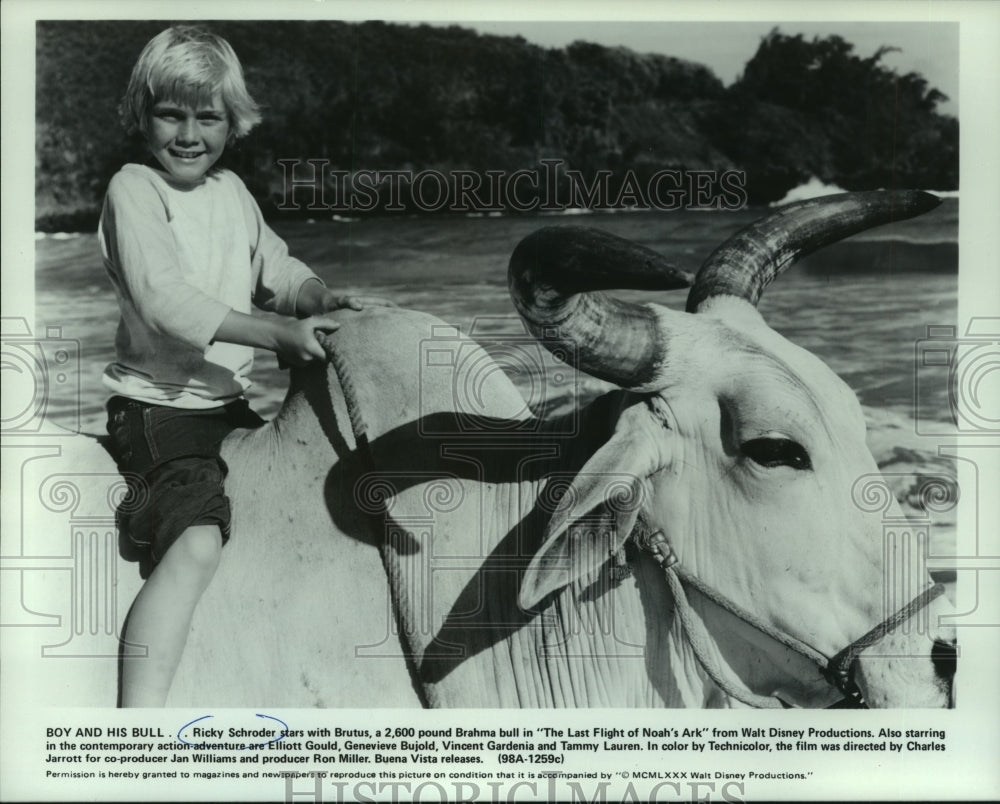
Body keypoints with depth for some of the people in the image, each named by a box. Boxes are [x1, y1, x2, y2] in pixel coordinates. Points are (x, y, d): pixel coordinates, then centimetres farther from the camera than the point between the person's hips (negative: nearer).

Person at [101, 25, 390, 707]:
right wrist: (281, 333, -27)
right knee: (198, 542, -29)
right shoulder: (133, 189, -9)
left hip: (232, 403, 8)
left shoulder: (233, 191, 13)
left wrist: (327, 301, -7)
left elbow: (280, 270, 17)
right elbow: (164, 300, -22)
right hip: (159, 406, -8)